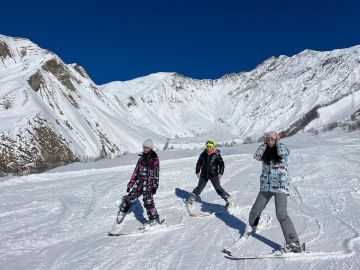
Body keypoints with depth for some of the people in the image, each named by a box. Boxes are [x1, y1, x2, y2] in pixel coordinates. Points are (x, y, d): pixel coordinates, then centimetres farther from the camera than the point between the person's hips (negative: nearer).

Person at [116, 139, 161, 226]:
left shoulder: (155, 160, -3)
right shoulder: (141, 159, 13)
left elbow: (156, 174, -8)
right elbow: (135, 172, 16)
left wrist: (155, 186, -15)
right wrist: (130, 184, 15)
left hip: (149, 184, -5)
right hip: (139, 183, 5)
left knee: (148, 201, -16)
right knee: (129, 198, 6)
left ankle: (154, 219, -4)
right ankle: (122, 212, 29)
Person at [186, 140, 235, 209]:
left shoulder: (217, 154, -7)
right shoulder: (203, 154, 1)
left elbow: (221, 164, -3)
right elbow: (199, 163, 12)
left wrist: (220, 173, -11)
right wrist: (197, 172, 6)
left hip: (214, 175, -3)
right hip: (204, 175, 3)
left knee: (218, 188, -10)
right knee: (199, 188, 10)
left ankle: (229, 201, -3)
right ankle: (190, 199, 28)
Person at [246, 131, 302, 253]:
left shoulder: (284, 149, 0)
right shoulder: (265, 152, 11)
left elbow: (281, 152, -22)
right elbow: (256, 156, -5)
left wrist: (278, 141, -5)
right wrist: (264, 144, 0)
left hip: (280, 186, -5)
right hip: (266, 186, 5)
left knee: (281, 214, -15)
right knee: (256, 209, 14)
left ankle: (293, 243, -11)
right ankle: (251, 226, 43)